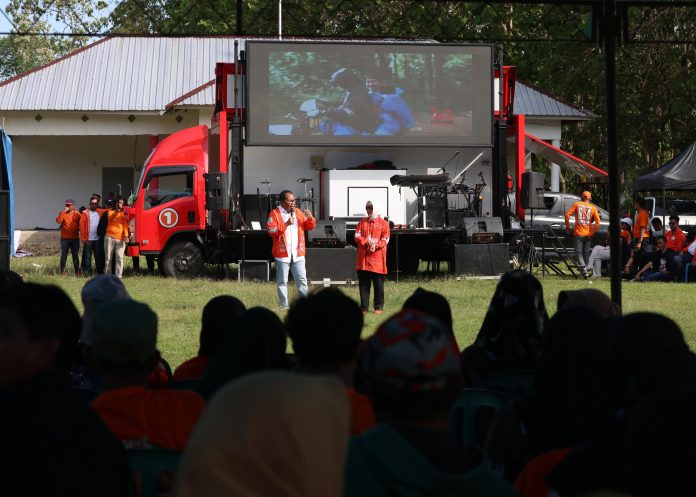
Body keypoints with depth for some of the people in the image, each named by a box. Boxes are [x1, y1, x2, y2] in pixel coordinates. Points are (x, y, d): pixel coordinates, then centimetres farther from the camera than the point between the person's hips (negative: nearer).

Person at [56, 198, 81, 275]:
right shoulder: (62, 213, 3)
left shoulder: (77, 214, 4)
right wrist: (64, 211, -17)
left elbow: (80, 225, 9)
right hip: (65, 238, -1)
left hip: (75, 238, 1)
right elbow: (58, 221, -15)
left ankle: (77, 271, 12)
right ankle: (62, 271, 2)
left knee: (75, 255, 6)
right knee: (64, 255, -1)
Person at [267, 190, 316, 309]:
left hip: (298, 253, 4)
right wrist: (286, 224, -21)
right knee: (282, 281, 2)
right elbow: (271, 231, -14)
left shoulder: (298, 213, 11)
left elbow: (310, 226, 14)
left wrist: (310, 218, -7)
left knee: (302, 280, 4)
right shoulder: (274, 214, -3)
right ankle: (284, 305, 8)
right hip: (282, 253, -4)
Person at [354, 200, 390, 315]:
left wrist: (376, 245, -21)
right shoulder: (362, 222, 13)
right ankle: (364, 307, 10)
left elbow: (385, 240, -4)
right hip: (363, 258, 3)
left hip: (377, 258, -3)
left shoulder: (384, 224, 3)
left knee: (378, 284, 1)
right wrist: (366, 242, -15)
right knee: (363, 284, 5)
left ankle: (379, 307, 8)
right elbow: (357, 236, 3)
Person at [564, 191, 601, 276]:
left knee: (579, 252, -1)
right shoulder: (593, 208, 2)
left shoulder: (576, 204, 1)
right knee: (586, 253, 15)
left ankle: (583, 268, -21)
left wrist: (568, 227, 3)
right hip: (588, 234, 2)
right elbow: (597, 222, -7)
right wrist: (592, 232, -1)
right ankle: (587, 268, 20)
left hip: (578, 233, -2)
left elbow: (567, 215, -7)